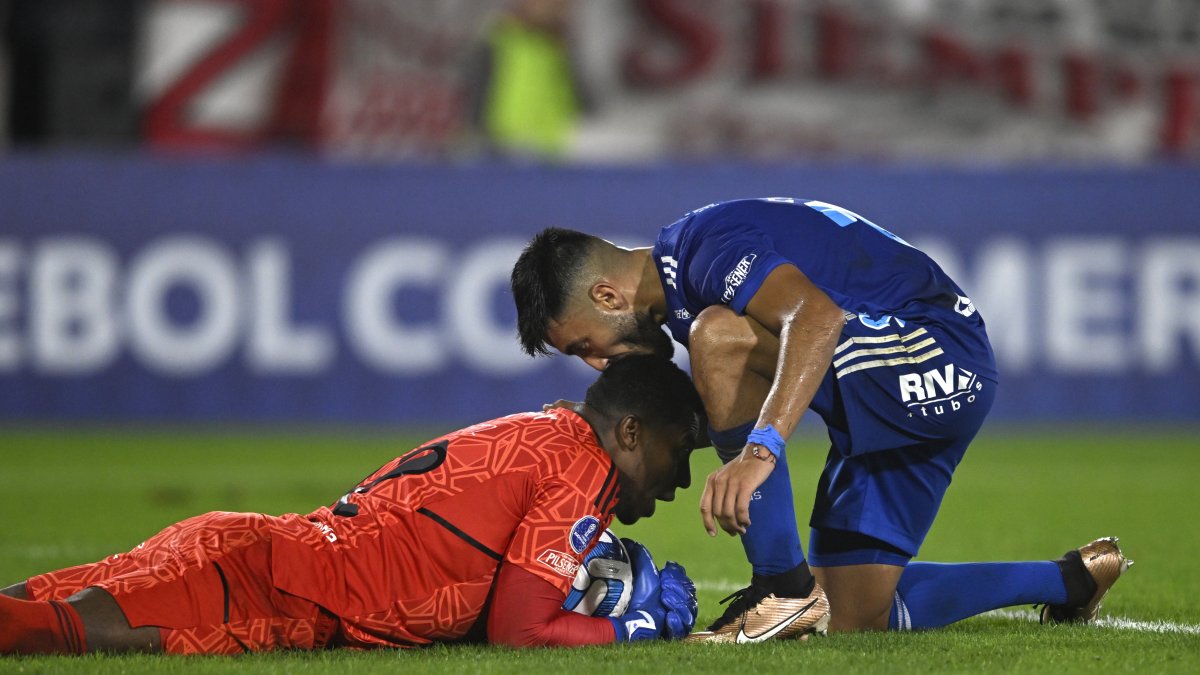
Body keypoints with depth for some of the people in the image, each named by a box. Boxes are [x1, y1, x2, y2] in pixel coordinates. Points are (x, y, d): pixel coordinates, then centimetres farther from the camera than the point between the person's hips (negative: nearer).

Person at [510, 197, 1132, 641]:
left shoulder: (705, 247, -20)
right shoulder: (680, 288, 13)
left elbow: (819, 315, -39)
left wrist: (760, 450, -48)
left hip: (937, 357, -11)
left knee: (720, 337, -29)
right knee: (852, 622, 7)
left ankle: (785, 588, -24)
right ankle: (1069, 581, 24)